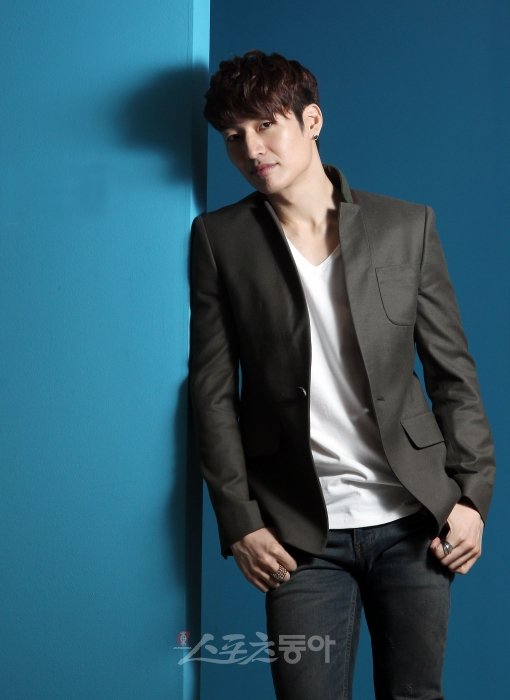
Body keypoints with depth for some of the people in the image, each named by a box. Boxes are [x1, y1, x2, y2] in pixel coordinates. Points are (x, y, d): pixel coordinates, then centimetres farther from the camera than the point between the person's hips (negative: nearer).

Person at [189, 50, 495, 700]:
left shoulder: (407, 225, 3)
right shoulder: (219, 238, 1)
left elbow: (454, 372, 5)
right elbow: (213, 391, 0)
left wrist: (472, 494, -2)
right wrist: (240, 523, -5)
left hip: (412, 520, 1)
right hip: (301, 531, -1)